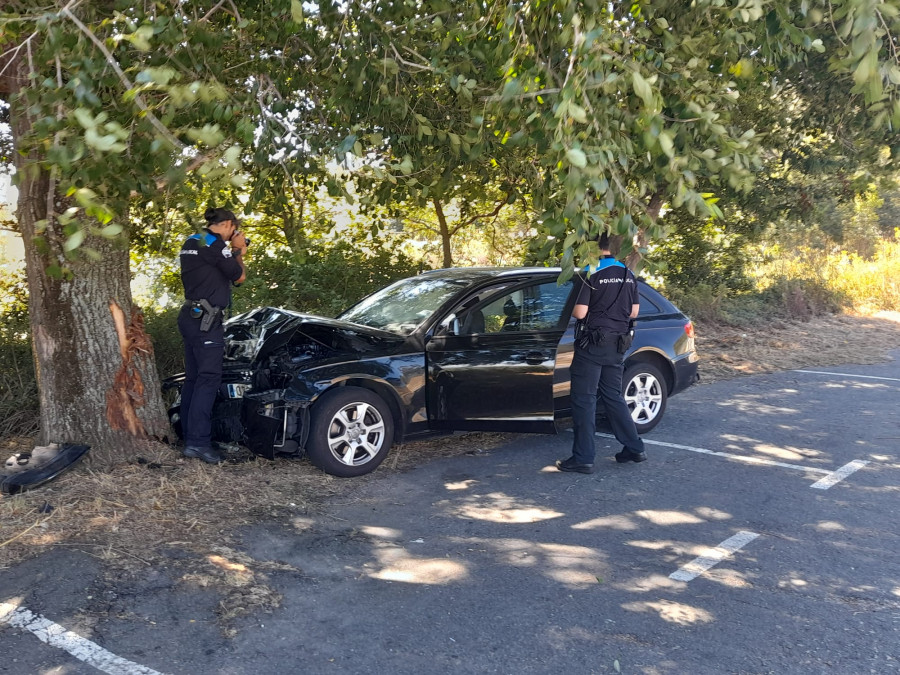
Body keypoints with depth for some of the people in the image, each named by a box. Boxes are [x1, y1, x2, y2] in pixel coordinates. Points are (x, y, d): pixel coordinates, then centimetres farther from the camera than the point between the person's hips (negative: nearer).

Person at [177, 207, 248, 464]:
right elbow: (239, 276, -6)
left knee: (193, 377, 11)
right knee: (209, 378, -10)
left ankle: (189, 436, 16)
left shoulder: (192, 242, 18)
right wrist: (238, 251, 8)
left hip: (190, 316, 10)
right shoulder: (214, 243, -12)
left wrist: (235, 253, 16)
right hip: (206, 319, -10)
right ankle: (198, 442, -13)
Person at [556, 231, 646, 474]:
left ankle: (583, 458, 0)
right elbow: (634, 311, 10)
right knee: (613, 396, 19)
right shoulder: (628, 275, 7)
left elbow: (580, 312, -16)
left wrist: (573, 310, 5)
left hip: (593, 344, -7)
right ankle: (634, 448, 21)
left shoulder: (592, 274, -13)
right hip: (617, 344, 7)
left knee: (584, 399, -1)